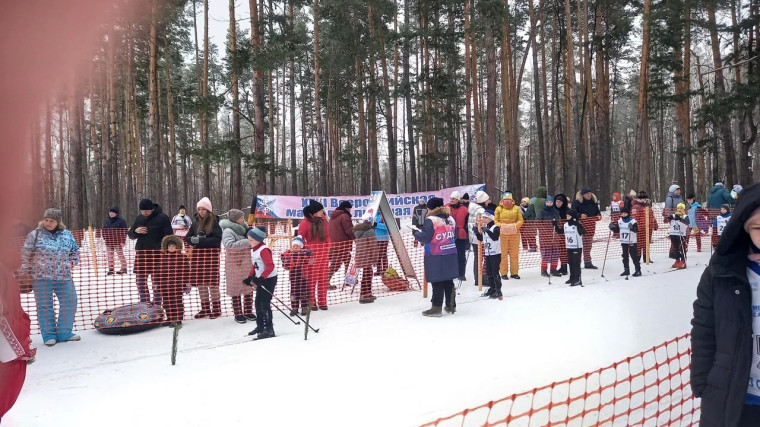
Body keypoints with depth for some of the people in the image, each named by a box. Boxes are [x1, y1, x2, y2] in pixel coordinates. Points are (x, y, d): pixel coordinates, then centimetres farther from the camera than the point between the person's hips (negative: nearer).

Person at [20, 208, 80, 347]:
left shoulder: (67, 235, 8)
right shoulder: (34, 235, 0)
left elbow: (75, 251, 21)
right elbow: (26, 255, 3)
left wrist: (72, 263, 7)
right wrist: (24, 273, 0)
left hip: (64, 277, 3)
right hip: (42, 278, -3)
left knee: (69, 303, 5)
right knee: (45, 307, 3)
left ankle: (64, 333, 18)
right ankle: (49, 335, 14)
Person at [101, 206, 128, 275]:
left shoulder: (121, 221, -6)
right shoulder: (106, 221, 11)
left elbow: (124, 231, -8)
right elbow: (103, 230, 20)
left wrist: (123, 241, -12)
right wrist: (104, 238, 8)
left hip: (118, 242, -5)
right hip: (109, 242, 6)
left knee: (120, 255, 0)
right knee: (110, 256, 9)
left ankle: (124, 268, 7)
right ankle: (111, 269, 16)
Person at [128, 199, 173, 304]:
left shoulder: (162, 218, -5)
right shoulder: (139, 218, 11)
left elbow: (168, 236, -7)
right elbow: (131, 235, 17)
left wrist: (161, 249, -18)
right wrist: (136, 231, -5)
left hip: (156, 253, -5)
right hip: (141, 252, 5)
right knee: (140, 279, 7)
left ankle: (157, 304, 12)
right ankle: (144, 303, 20)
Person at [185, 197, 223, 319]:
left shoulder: (214, 222, -6)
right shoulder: (196, 223, 9)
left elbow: (217, 239, -15)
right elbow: (187, 238, 10)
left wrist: (201, 240, -21)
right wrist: (193, 239, -13)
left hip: (211, 254, -5)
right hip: (198, 254, 5)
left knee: (212, 281, -1)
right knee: (200, 282, 8)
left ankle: (216, 308, 10)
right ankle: (205, 308, 19)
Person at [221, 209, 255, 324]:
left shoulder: (244, 229, 11)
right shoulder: (228, 230, -13)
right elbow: (229, 245, -28)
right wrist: (247, 241, -29)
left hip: (247, 265, 7)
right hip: (235, 265, -7)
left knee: (249, 287, 12)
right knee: (236, 289, 3)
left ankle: (248, 311, 24)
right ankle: (238, 314, 14)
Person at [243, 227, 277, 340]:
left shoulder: (264, 250, -22)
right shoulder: (253, 250, 8)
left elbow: (270, 266, -29)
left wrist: (261, 278, -32)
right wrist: (250, 277, 8)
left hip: (269, 279, -10)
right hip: (261, 279, 10)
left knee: (265, 303, -10)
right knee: (258, 303, 15)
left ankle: (269, 329, -5)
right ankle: (260, 326, 28)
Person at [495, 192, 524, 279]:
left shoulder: (516, 208, 9)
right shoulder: (499, 209, 6)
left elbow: (520, 220, 4)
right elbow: (495, 220, 2)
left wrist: (515, 225, -14)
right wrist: (501, 226, -16)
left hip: (514, 233, 1)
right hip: (502, 234, -1)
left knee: (514, 254, 6)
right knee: (503, 254, 2)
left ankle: (514, 272, 16)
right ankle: (504, 273, 8)